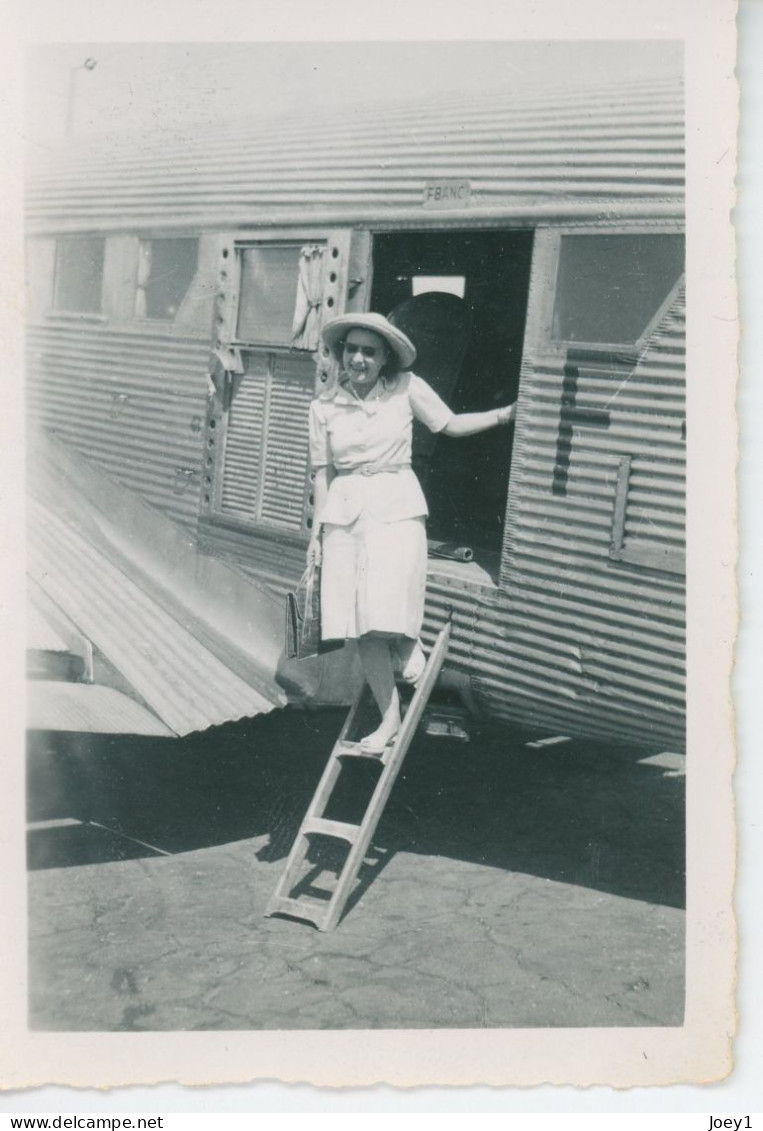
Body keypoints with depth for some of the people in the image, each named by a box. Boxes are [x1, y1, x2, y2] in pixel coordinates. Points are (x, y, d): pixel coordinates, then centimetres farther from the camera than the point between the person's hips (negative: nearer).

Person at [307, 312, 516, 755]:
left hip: (396, 507, -2)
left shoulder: (406, 388, 0)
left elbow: (451, 424, 10)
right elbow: (324, 471, 10)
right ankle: (390, 719, 9)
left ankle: (411, 644, 21)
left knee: (388, 613, -16)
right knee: (361, 623, -1)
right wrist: (316, 532, 10)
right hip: (345, 513, 2)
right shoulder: (325, 406, 5)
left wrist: (506, 414, 4)